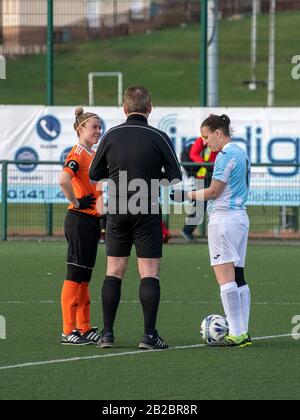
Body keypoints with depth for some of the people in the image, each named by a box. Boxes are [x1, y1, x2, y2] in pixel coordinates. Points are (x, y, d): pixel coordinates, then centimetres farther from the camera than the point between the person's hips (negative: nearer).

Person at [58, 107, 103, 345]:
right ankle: (68, 332, -5)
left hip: (93, 220, 9)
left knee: (85, 277, 13)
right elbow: (64, 180, -30)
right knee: (75, 275, -7)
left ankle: (85, 329, 18)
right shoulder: (77, 154, -13)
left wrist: (100, 206, 16)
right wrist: (76, 203, -20)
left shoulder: (94, 154, 15)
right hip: (79, 219, -9)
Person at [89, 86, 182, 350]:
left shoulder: (112, 136, 0)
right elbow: (175, 177, -4)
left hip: (117, 212, 2)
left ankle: (107, 334, 6)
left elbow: (94, 174, 7)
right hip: (147, 211, -2)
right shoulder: (159, 138, -6)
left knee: (114, 271, 9)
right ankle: (149, 335, -6)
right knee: (150, 273, 0)